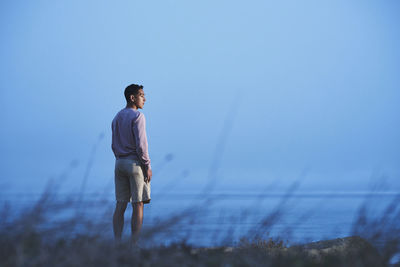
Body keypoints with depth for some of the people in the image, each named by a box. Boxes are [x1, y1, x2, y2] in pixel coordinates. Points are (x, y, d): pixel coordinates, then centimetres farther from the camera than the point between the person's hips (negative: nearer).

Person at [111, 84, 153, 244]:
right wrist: (148, 167, -12)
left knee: (120, 205, 6)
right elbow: (141, 144, -17)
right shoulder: (137, 116, -11)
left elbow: (114, 145, 16)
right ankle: (134, 245, -4)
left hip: (119, 164, 7)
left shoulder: (117, 118, 14)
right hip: (135, 163, -7)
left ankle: (117, 243, 4)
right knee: (138, 206, -3)